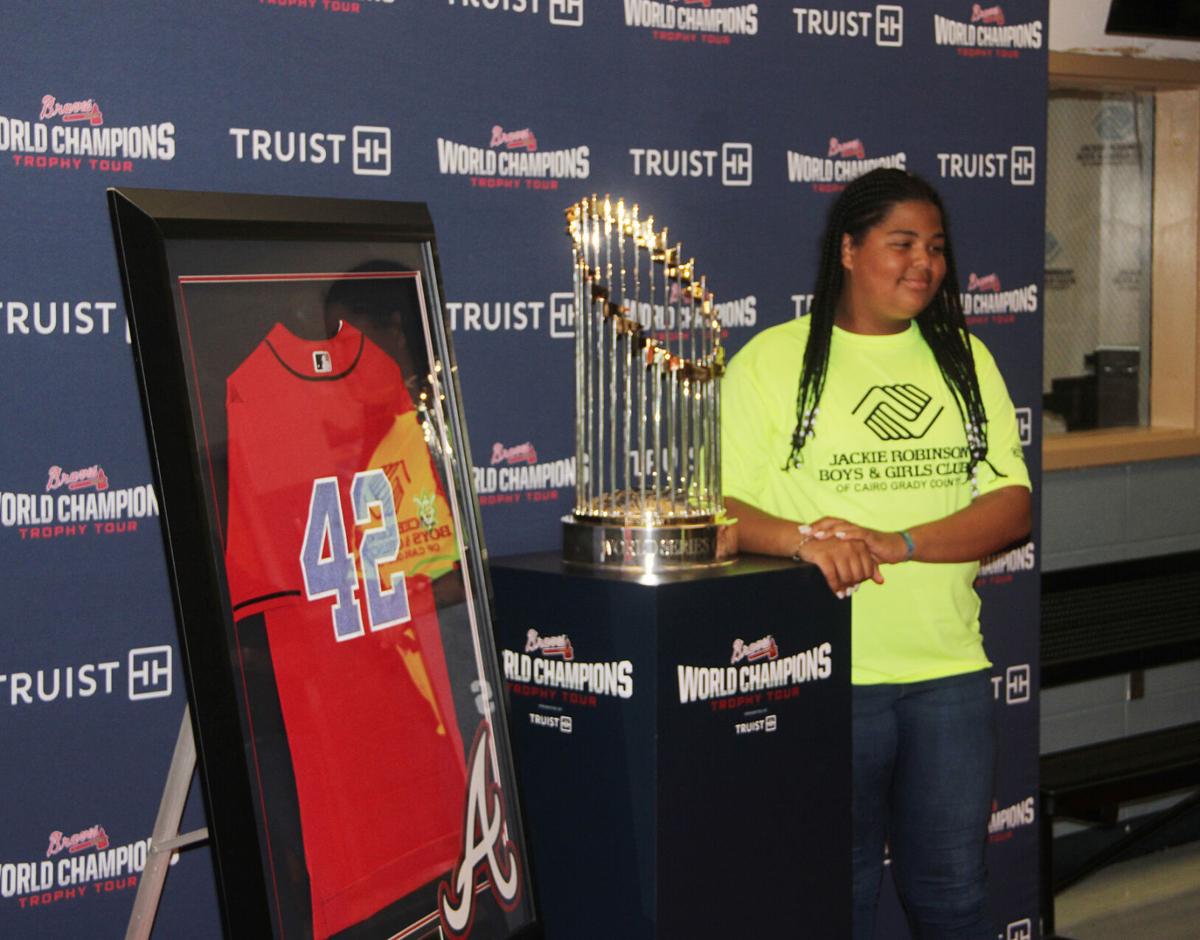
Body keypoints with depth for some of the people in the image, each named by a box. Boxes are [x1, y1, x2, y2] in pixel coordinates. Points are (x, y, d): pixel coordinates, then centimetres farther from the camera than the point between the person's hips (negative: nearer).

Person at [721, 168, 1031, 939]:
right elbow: (714, 506, -8)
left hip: (950, 673, 3)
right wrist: (802, 539, -28)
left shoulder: (964, 359, 11)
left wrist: (896, 542, -15)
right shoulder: (773, 361, 0)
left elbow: (1011, 507, 2)